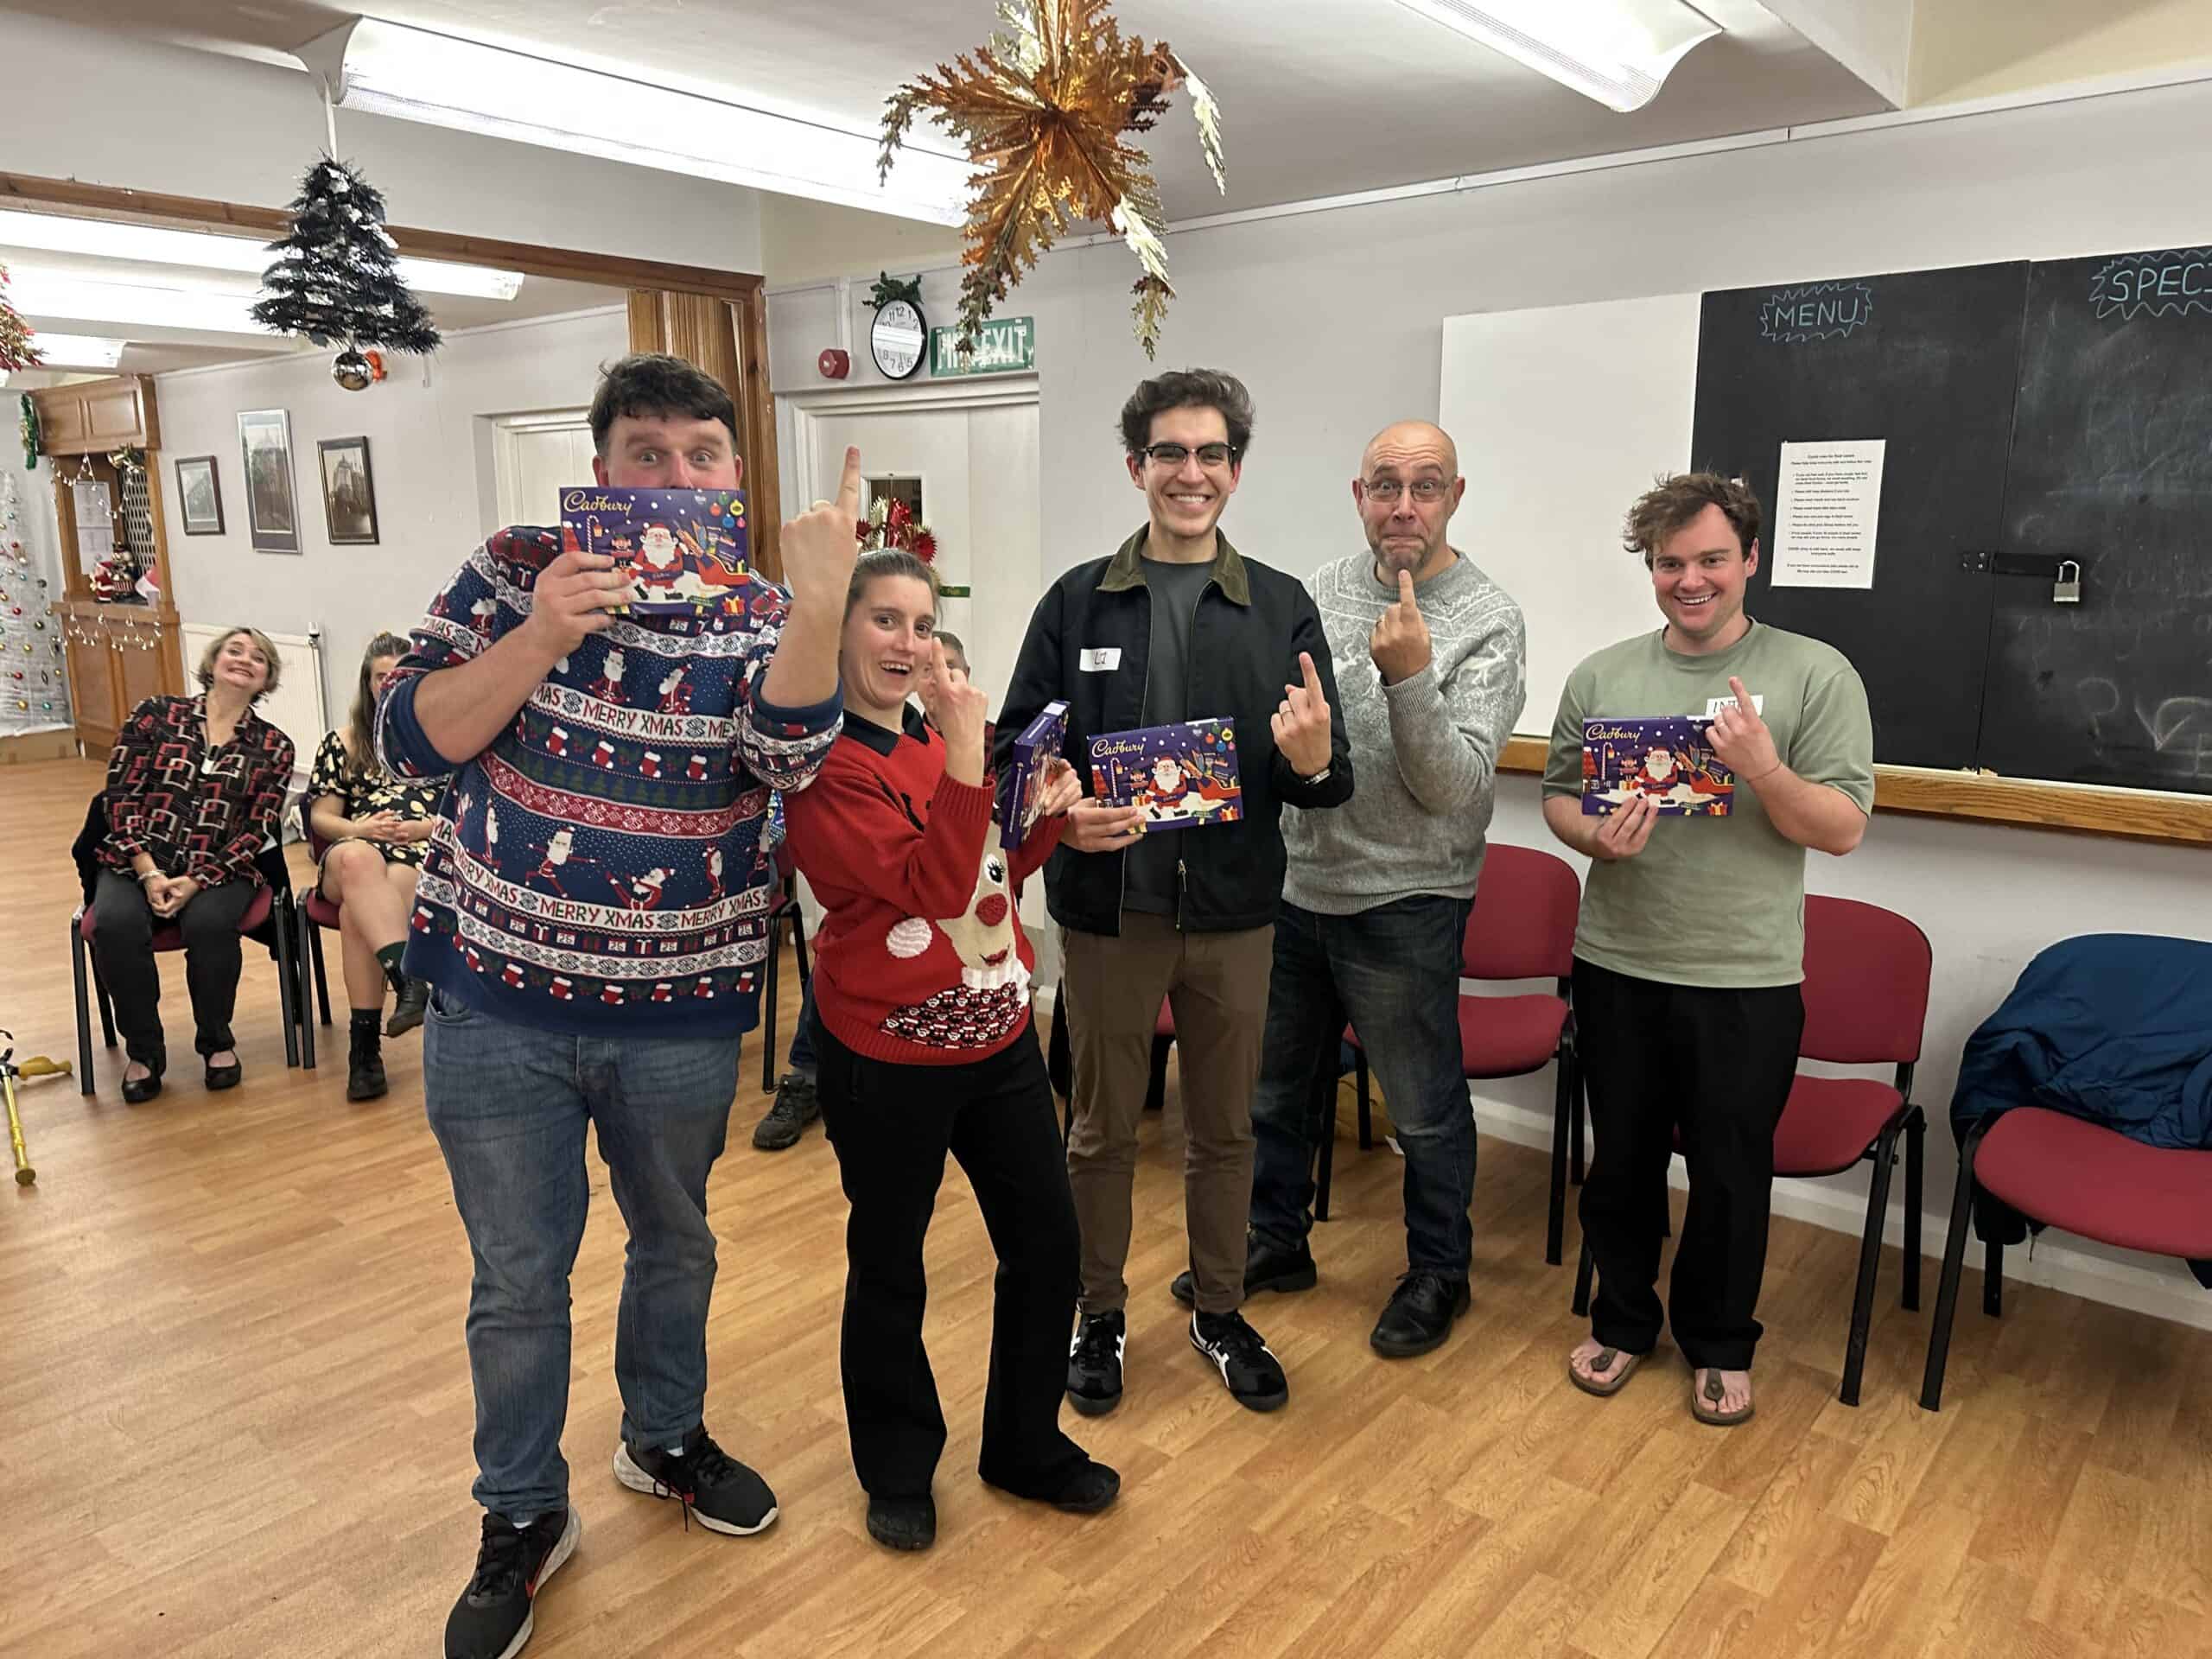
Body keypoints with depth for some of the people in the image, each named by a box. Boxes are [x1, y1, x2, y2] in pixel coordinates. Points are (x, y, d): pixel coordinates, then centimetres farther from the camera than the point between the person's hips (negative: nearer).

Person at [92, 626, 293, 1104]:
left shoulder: (273, 746, 6)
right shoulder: (155, 715, 5)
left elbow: (258, 830, 0)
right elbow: (122, 795, 0)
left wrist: (198, 881, -14)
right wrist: (149, 872, -12)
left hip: (221, 870, 0)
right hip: (138, 862, 1)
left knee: (210, 923, -33)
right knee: (115, 923, -31)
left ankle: (216, 1041, -6)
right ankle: (143, 1050, -9)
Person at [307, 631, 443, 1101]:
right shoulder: (344, 742, 21)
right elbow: (321, 817, 14)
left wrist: (423, 827, -11)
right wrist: (360, 827, -8)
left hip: (423, 856, -1)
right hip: (353, 854, 1)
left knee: (357, 913, -36)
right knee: (360, 859, -41)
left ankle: (365, 1044, -37)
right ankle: (411, 982, -56)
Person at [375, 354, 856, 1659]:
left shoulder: (761, 612, -2)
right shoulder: (517, 570, -2)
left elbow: (783, 760, -21)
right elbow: (411, 740, -7)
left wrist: (824, 596, -31)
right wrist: (541, 635, -20)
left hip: (682, 1008, 1)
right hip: (502, 996, -1)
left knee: (677, 1240, 20)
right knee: (520, 1275, 10)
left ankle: (667, 1438, 46)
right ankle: (524, 1516, 32)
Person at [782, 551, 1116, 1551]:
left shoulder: (947, 733, 6)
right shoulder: (825, 766, -15)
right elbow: (933, 885, -25)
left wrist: (1048, 812, -1)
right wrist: (966, 750, -30)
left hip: (999, 1034, 6)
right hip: (887, 1057, -6)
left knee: (1047, 1245, 12)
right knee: (888, 1271, 12)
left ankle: (1026, 1446, 35)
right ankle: (897, 1472, 34)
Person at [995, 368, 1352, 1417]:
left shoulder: (1281, 608, 2)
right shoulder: (1078, 601, 0)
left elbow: (1327, 782, 2)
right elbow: (1013, 749, 1)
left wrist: (1314, 761, -22)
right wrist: (1060, 816, -19)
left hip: (1230, 912, 1)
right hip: (1108, 908, -1)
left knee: (1225, 1127, 15)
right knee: (1102, 1127, 13)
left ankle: (1218, 1311, 36)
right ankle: (1101, 1316, 33)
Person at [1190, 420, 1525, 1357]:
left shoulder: (1488, 623, -11)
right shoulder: (1319, 591, 3)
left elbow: (1455, 787, -19)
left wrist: (1410, 676, -31)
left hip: (1402, 906, -5)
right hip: (1291, 887, 5)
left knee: (1425, 1111, 11)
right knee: (1277, 1085, 19)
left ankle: (1439, 1271, 33)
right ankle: (1276, 1243, 39)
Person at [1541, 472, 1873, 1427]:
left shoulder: (1816, 676, -5)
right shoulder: (1601, 677, 5)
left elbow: (1844, 829, -8)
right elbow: (1559, 794, 9)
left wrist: (1764, 770, -25)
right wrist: (1595, 838, -13)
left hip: (1746, 981, -2)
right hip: (1617, 969, 3)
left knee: (1731, 1178, 11)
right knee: (1621, 1163, 16)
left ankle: (1718, 1345, 34)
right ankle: (1622, 1322, 37)